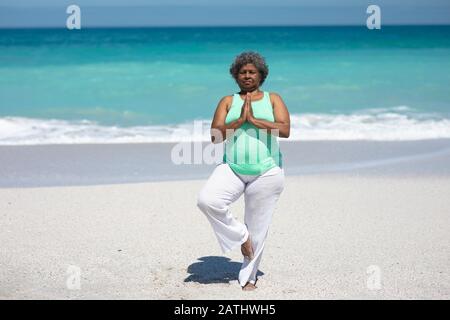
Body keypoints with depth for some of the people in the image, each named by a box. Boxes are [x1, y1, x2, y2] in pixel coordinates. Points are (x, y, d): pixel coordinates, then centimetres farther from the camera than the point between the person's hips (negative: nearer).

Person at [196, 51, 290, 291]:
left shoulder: (273, 99, 6)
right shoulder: (228, 101, 8)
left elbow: (285, 130, -10)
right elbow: (215, 136, -3)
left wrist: (253, 119, -14)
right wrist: (240, 120, -14)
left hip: (266, 173, -1)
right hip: (232, 169, 1)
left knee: (257, 228, 5)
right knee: (206, 200, -25)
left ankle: (248, 277, 24)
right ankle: (241, 236, -1)